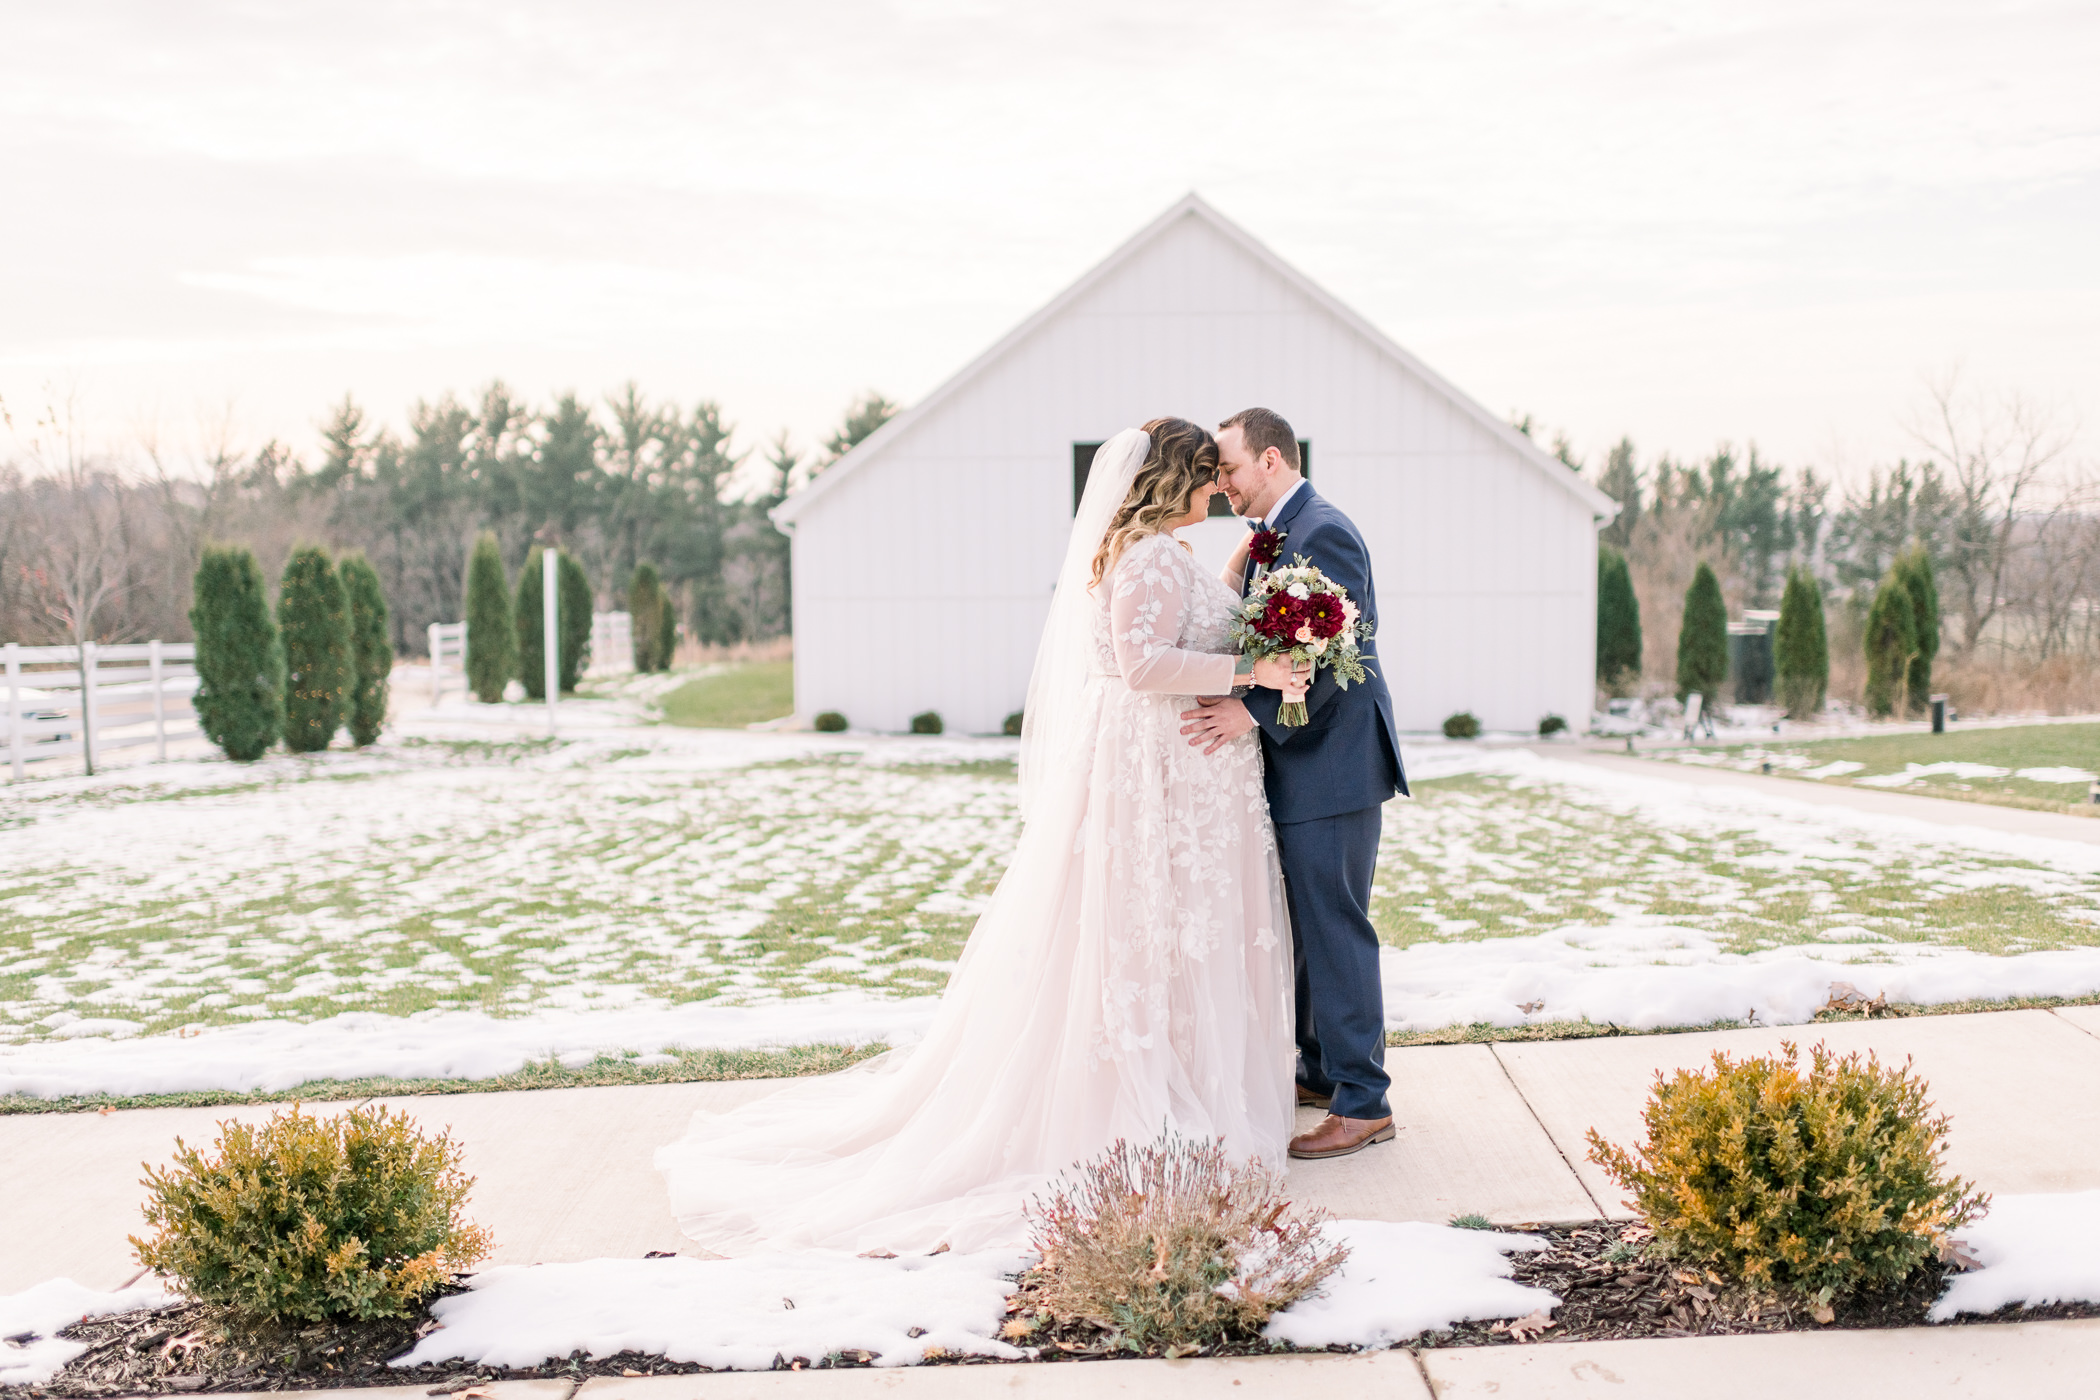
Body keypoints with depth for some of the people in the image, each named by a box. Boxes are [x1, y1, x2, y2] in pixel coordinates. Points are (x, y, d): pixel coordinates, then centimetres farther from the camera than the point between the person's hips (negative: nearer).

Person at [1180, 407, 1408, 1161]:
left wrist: (1253, 710, -30)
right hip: (1299, 765, 10)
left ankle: (1363, 1104, 3)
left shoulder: (1322, 533, -15)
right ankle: (1320, 1071, 31)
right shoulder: (1274, 535, 16)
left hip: (1332, 765, -10)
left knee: (1335, 931, -5)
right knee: (1305, 928, 18)